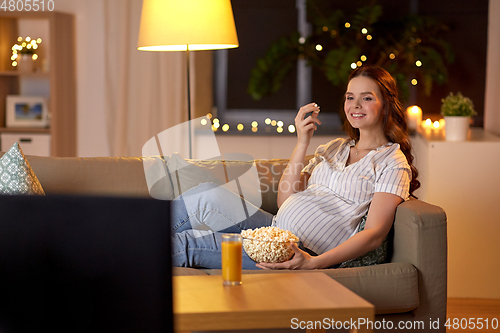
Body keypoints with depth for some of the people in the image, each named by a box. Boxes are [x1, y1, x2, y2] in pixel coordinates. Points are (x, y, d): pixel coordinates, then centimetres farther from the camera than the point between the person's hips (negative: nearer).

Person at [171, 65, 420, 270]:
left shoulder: (393, 162, 0)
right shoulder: (332, 149, 21)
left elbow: (375, 233, -13)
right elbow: (285, 201, 10)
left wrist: (314, 263, -25)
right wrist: (302, 143, -1)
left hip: (308, 253, -6)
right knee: (208, 193, -17)